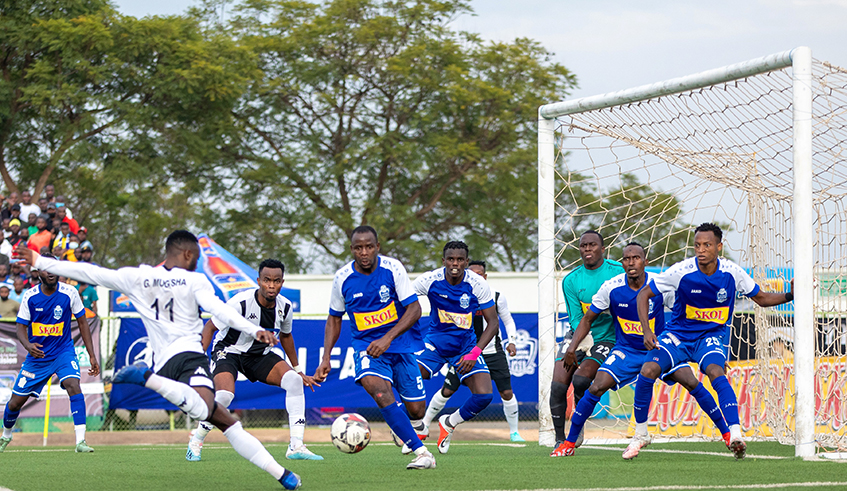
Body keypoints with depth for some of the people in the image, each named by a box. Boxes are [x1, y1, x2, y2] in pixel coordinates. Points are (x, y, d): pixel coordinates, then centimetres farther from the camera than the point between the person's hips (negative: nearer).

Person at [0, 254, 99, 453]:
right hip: (37, 355, 1)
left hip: (64, 352, -1)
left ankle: (80, 441, -29)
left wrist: (92, 356, -3)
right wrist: (28, 346, -28)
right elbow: (21, 327, -4)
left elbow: (82, 322, 0)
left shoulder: (69, 293, -10)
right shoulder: (30, 296, -9)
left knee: (73, 386, -28)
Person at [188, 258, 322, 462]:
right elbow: (210, 327, -17)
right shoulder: (241, 302, -27)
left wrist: (298, 370, 19)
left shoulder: (285, 307, -10)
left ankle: (296, 447, -18)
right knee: (225, 395, -30)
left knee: (294, 381, -19)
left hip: (262, 354, 5)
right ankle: (195, 443, -3)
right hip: (229, 351, -5)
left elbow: (285, 336, 12)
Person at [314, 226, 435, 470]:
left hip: (399, 346, 1)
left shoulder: (392, 268, -10)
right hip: (366, 347, -1)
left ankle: (402, 425, 40)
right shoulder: (343, 278, -5)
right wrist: (326, 358, 1)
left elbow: (414, 309, -12)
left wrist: (387, 338, -24)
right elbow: (334, 318, 10)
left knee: (417, 411, 0)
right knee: (380, 392, -31)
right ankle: (422, 452, -29)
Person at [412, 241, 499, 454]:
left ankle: (449, 423, 13)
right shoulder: (430, 280, -15)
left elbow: (493, 323, -10)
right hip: (435, 342, 0)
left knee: (484, 395, -17)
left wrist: (474, 353, -21)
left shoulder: (477, 285, -15)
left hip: (466, 345, 1)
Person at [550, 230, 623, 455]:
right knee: (558, 386, -10)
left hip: (606, 339, -3)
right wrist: (584, 336, -22)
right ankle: (560, 440, 4)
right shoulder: (571, 280, 0)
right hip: (579, 335, 3)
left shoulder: (618, 272, -6)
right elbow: (576, 318, -5)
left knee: (580, 380, -23)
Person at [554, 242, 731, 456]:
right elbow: (588, 319, -1)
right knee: (596, 389, -18)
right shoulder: (611, 288, -13)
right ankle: (569, 442, -3)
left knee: (693, 384, -16)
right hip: (626, 350, 0)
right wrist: (573, 346, -11)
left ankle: (726, 433, 0)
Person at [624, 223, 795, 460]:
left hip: (712, 335, 0)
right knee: (648, 371, -21)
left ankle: (735, 435, -36)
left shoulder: (732, 272, -11)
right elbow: (644, 294, -7)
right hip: (678, 333, 1)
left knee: (715, 372, -32)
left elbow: (761, 298, 4)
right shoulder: (681, 271, -16)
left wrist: (790, 296, -13)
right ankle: (640, 434, -1)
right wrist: (646, 329, -18)